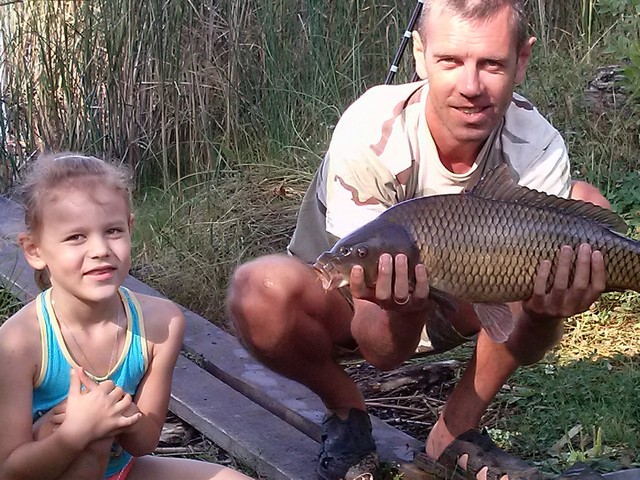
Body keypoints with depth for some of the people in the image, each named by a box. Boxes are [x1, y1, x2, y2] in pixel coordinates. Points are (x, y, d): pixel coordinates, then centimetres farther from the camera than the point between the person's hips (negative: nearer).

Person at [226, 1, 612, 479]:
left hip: (455, 301, 3)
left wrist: (545, 310, -46)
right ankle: (346, 413, -1)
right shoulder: (369, 134, -31)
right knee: (261, 292, -37)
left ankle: (458, 427, -9)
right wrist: (401, 307, -54)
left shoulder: (539, 147, -22)